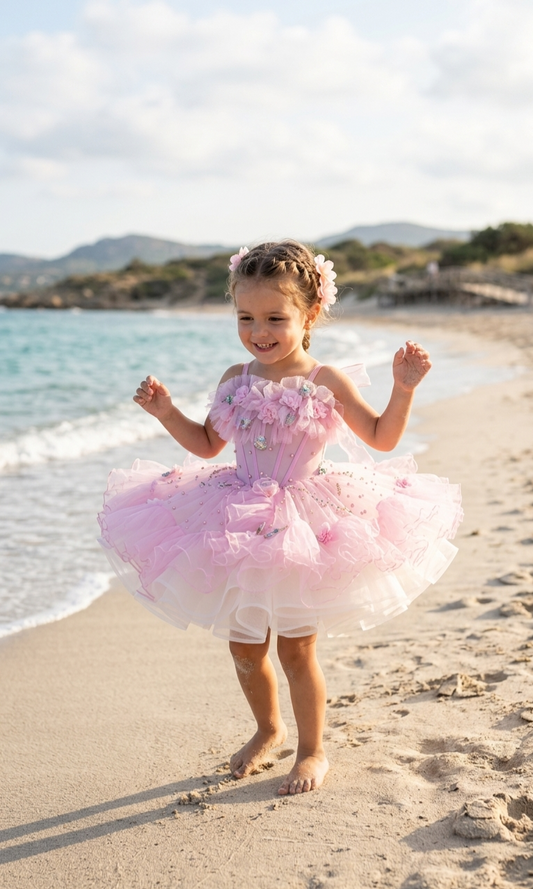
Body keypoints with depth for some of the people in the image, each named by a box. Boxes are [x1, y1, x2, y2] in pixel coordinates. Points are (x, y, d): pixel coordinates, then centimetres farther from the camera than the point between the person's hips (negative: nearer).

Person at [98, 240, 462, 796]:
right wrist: (166, 412, 5)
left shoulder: (325, 381, -7)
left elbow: (382, 437, -4)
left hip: (301, 528, -4)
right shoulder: (235, 380, 5)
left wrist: (404, 388, -18)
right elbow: (207, 444, 16)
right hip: (241, 527, 5)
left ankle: (312, 750, 26)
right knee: (244, 645, 14)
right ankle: (268, 730, 41)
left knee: (295, 648, 4)